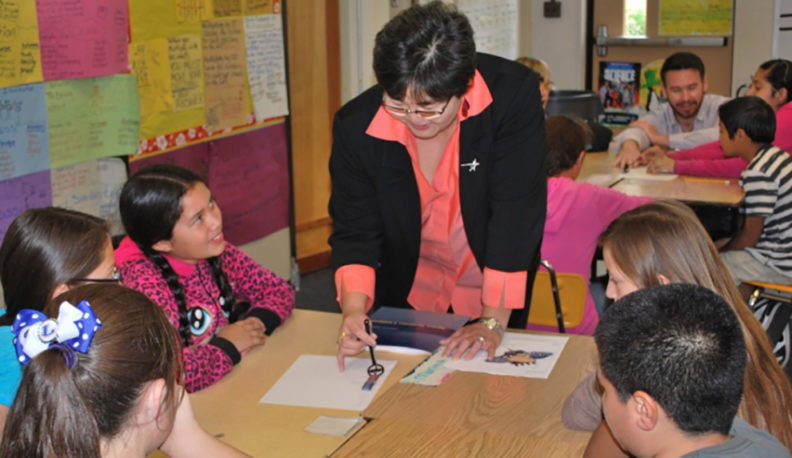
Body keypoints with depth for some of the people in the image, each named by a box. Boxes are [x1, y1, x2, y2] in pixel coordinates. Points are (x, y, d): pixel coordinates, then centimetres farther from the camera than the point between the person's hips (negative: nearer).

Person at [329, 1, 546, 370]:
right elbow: (354, 231, -14)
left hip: (492, 293, -1)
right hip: (405, 297, 1)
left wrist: (493, 322, -27)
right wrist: (354, 309, -32)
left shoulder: (514, 95, -26)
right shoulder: (356, 126, -21)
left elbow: (516, 212, -25)